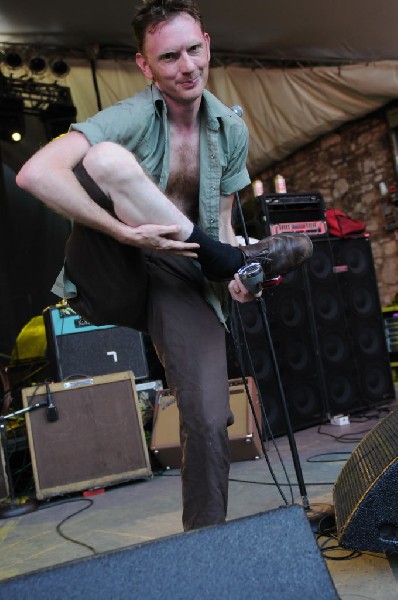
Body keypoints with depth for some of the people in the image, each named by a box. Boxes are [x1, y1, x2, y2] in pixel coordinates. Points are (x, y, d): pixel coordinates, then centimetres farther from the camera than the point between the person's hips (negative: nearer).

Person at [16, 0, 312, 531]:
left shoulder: (231, 131, 8)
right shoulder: (131, 117, -12)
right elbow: (35, 174, -27)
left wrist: (232, 279, -4)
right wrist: (124, 232, -32)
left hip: (180, 278, 4)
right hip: (112, 278, -3)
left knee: (210, 423, -15)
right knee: (107, 159, -30)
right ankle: (231, 260, -17)